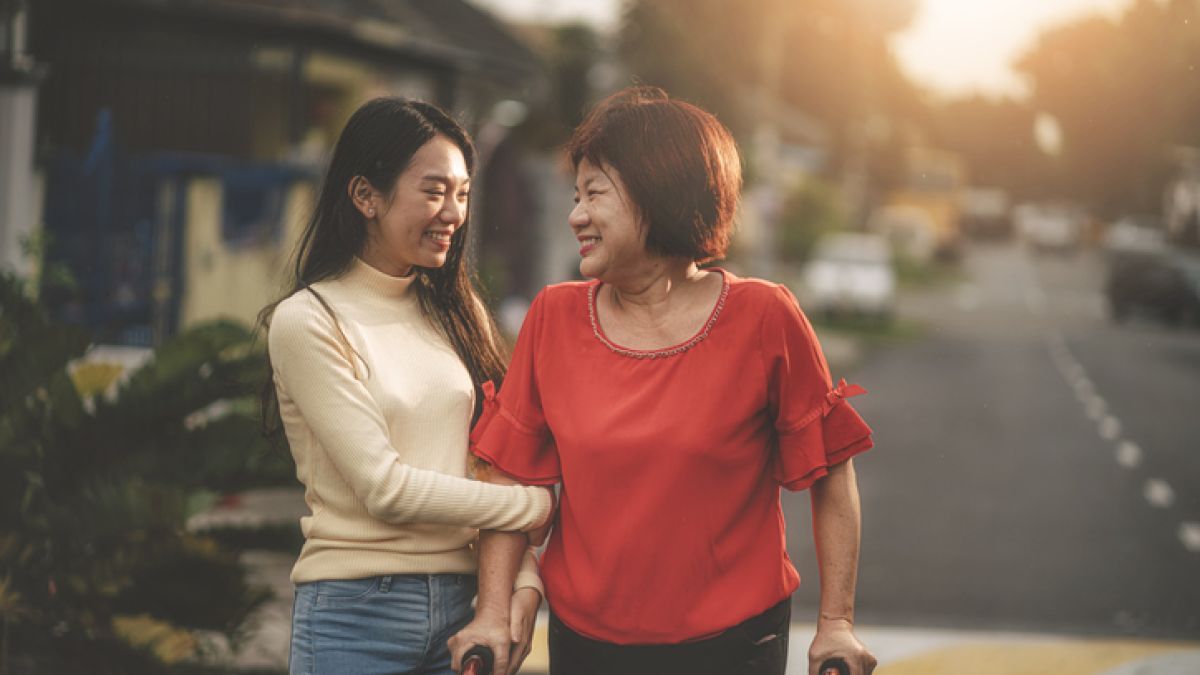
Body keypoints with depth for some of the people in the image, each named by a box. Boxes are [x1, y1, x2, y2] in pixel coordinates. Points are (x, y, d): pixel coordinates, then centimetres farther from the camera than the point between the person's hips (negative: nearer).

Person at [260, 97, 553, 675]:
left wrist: (524, 584, -9)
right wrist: (546, 504, -9)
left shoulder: (459, 312, 11)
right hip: (356, 615, -5)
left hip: (462, 606, 5)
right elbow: (385, 487, -13)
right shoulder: (306, 322, -8)